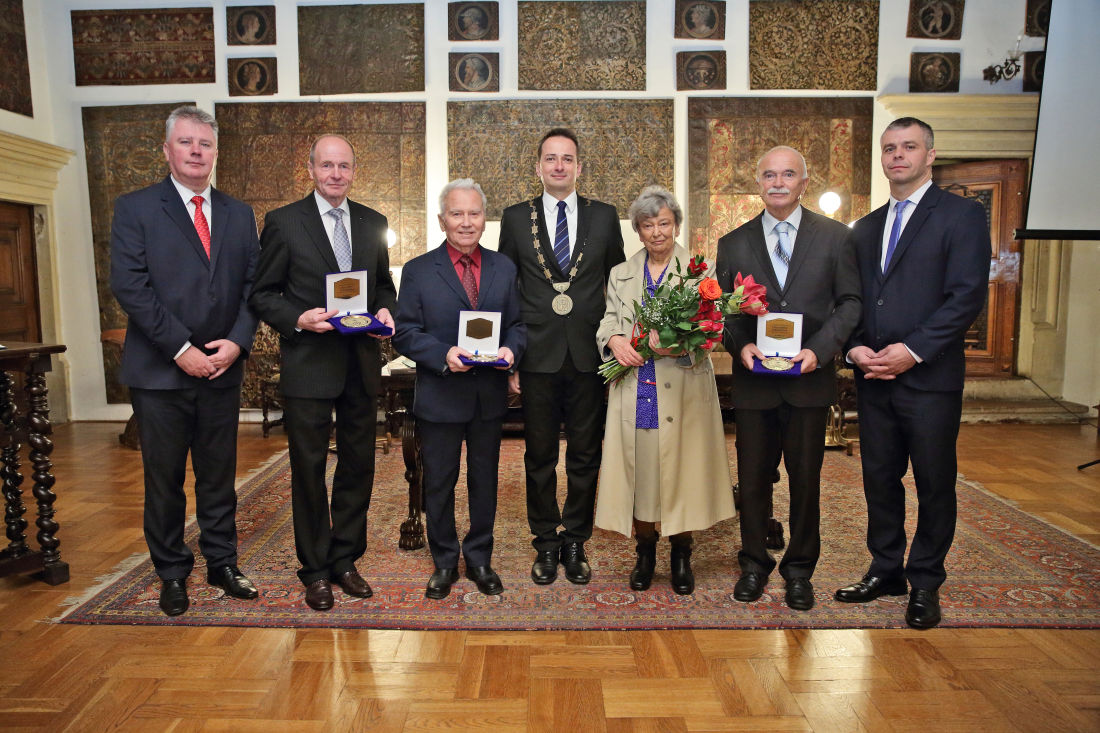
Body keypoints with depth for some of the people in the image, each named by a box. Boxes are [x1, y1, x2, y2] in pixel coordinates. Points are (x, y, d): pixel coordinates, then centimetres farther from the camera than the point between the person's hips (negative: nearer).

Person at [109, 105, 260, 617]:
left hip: (222, 369, 3)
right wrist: (181, 349, -15)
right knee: (164, 478, 8)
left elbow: (254, 284, 6)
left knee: (219, 476, 12)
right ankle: (172, 574, 24)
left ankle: (222, 564, 26)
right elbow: (129, 286, -9)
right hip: (161, 371, -3)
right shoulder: (135, 208, 0)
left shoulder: (239, 214, 11)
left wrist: (238, 341, -9)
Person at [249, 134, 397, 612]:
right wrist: (297, 319, -19)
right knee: (309, 470, 6)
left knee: (358, 466, 11)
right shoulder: (283, 222, -2)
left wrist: (386, 310, -4)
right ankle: (315, 570, 22)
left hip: (361, 365, 4)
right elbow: (263, 294, -1)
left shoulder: (373, 224, 9)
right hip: (308, 366, -3)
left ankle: (345, 560, 29)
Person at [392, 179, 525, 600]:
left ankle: (480, 558, 32)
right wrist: (443, 355, -21)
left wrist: (511, 348, -14)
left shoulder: (504, 268, 6)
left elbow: (518, 323, 8)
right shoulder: (418, 271, -2)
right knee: (439, 484, 10)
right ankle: (444, 562, 29)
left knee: (484, 480, 14)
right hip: (440, 397, -2)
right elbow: (404, 333, -5)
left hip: (490, 396, 2)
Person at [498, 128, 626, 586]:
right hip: (538, 356, 0)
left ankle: (575, 542, 24)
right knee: (539, 457, 8)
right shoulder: (516, 218, 6)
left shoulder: (604, 217, 8)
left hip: (589, 356, 1)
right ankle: (545, 544, 24)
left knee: (585, 457, 8)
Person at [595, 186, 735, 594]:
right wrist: (614, 339, -13)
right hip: (634, 389, 3)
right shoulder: (621, 275, 17)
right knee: (639, 468, 5)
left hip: (682, 389, -2)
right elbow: (608, 320, 10)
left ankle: (681, 556, 19)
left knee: (681, 467, 2)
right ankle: (645, 552, 21)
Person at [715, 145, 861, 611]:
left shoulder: (835, 237, 5)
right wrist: (739, 345, -11)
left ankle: (799, 569, 26)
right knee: (752, 479, 9)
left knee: (806, 480, 9)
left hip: (810, 379, -1)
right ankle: (754, 565, 26)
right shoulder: (734, 243, 9)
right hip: (753, 380, 1)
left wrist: (820, 348, -13)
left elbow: (850, 302, 2)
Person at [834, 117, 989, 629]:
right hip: (872, 377, 5)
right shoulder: (866, 227, 16)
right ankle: (886, 570, 27)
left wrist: (913, 350, -18)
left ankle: (925, 582, 21)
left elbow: (967, 296, -11)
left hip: (930, 377, -5)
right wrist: (855, 348, -4)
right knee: (879, 478, 12)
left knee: (934, 485, 6)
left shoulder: (961, 215, -1)